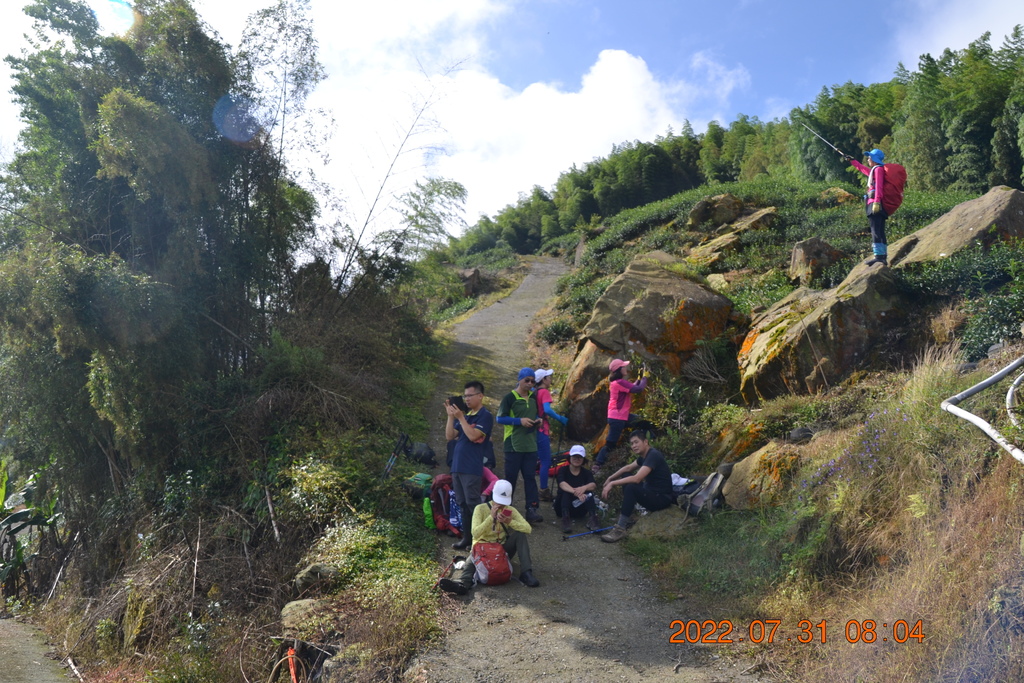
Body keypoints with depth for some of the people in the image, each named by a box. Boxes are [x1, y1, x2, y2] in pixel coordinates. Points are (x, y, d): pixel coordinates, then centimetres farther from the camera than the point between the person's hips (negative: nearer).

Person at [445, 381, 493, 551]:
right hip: (457, 466, 8)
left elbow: (473, 435, -21)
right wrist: (451, 416, 0)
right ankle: (467, 537, 20)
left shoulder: (485, 416, -7)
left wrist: (460, 418, -18)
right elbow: (449, 436, 10)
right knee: (462, 504, 12)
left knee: (473, 504, -6)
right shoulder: (465, 415, 14)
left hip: (471, 468, -8)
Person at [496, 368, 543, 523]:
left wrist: (538, 420, 1)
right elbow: (500, 418, -11)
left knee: (530, 477, 3)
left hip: (531, 445, 5)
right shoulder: (510, 397, -8)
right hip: (514, 445, -5)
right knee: (511, 477, 3)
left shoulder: (534, 397, 10)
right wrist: (520, 421, -20)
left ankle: (532, 510, 3)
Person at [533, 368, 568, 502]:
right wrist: (560, 418, -18)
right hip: (542, 431, -8)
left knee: (538, 460, 16)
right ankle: (544, 492, 0)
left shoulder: (535, 392, 11)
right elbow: (547, 410, -27)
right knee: (546, 462, -2)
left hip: (535, 429, 9)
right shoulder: (544, 392, -12)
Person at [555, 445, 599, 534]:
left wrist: (584, 488, -45)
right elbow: (562, 484, -28)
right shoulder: (563, 470, -5)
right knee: (566, 491, -30)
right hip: (562, 506, -2)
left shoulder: (586, 472, 2)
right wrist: (576, 492, -49)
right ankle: (566, 519, -46)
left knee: (588, 492, -25)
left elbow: (594, 485, -20)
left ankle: (591, 519, -40)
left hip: (580, 508, 2)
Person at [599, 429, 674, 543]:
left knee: (631, 487, -30)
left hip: (662, 498, -10)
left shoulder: (653, 455, -21)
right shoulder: (644, 456, 8)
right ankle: (625, 517, 8)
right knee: (626, 476, 12)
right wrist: (610, 478, 8)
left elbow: (637, 479, -31)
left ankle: (620, 529, -22)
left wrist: (612, 484, -26)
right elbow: (628, 468, 22)